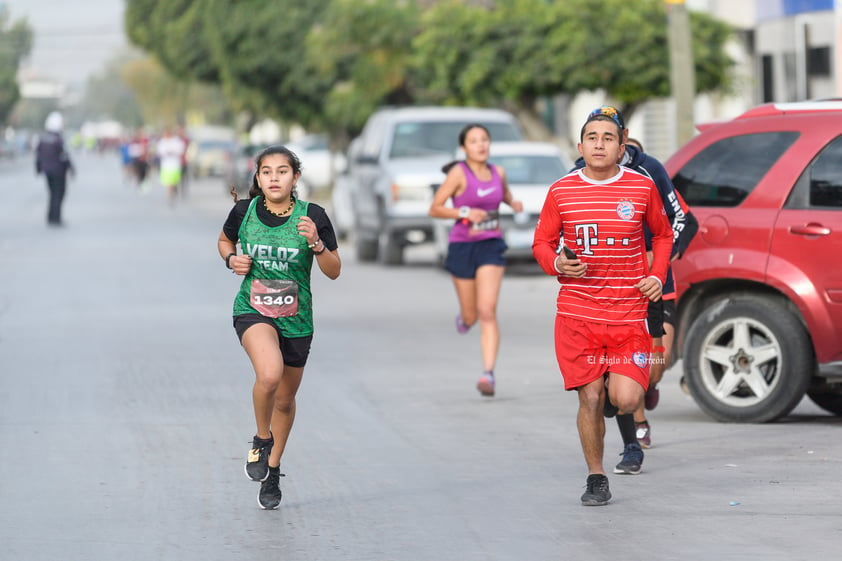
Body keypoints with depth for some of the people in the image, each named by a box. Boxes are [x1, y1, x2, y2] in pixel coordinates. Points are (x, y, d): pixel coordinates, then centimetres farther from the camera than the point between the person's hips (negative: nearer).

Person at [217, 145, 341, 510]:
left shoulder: (313, 217, -9)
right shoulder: (243, 211, -6)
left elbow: (334, 271, -4)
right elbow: (225, 241, 15)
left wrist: (316, 243, -22)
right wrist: (231, 259, -6)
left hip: (296, 319, 2)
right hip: (253, 312, -2)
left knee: (285, 400, 16)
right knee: (269, 374, -31)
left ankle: (273, 470, 39)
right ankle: (262, 440, -2)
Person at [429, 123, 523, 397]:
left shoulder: (497, 172, 3)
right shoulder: (459, 173, -10)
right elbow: (434, 209, -9)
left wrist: (514, 203, 4)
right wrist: (465, 212, -22)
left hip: (491, 246, 2)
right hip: (462, 248, -2)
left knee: (488, 312, -14)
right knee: (471, 316, 11)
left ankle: (488, 374, -18)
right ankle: (464, 316, 50)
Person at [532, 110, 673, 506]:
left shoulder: (642, 187, 3)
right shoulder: (561, 192, 1)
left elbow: (662, 234, 18)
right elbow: (542, 242, 11)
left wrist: (657, 275, 2)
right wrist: (557, 264, -11)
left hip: (628, 313, 0)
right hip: (577, 313, 0)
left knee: (626, 400, -11)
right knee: (590, 399, -2)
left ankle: (617, 385, 27)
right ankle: (596, 479, 16)